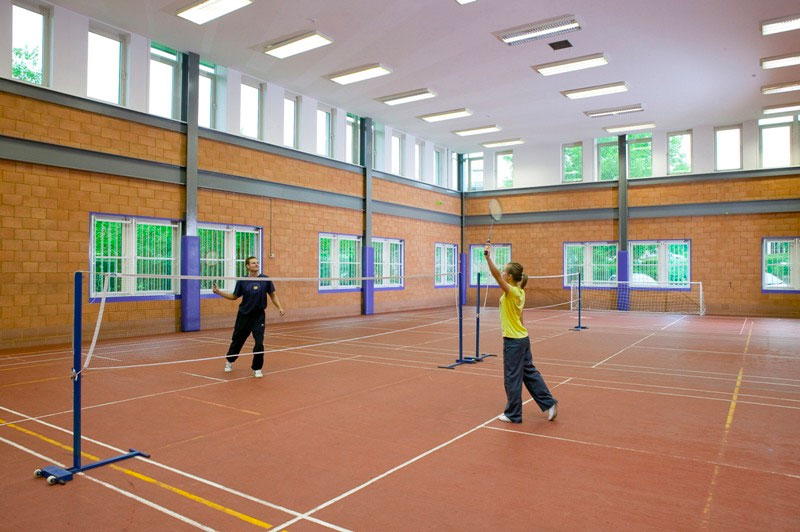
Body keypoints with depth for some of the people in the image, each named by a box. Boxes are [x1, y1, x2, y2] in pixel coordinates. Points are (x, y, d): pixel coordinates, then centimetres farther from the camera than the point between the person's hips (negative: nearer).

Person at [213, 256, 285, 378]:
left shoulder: (265, 279, -5)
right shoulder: (242, 281, -3)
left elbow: (272, 295, 4)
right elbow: (234, 296, 8)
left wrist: (280, 307, -8)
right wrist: (218, 291, 0)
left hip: (259, 316, -1)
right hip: (244, 316, 1)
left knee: (259, 343, -10)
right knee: (237, 340, 15)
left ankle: (257, 368, 11)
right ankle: (229, 361, 44)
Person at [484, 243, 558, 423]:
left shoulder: (512, 292, -18)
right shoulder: (520, 292, 7)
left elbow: (496, 275, -32)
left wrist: (487, 256, -35)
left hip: (513, 341, -9)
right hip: (522, 338, 9)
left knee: (512, 378, 3)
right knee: (530, 373, 18)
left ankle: (513, 414, 15)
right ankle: (549, 403, 21)